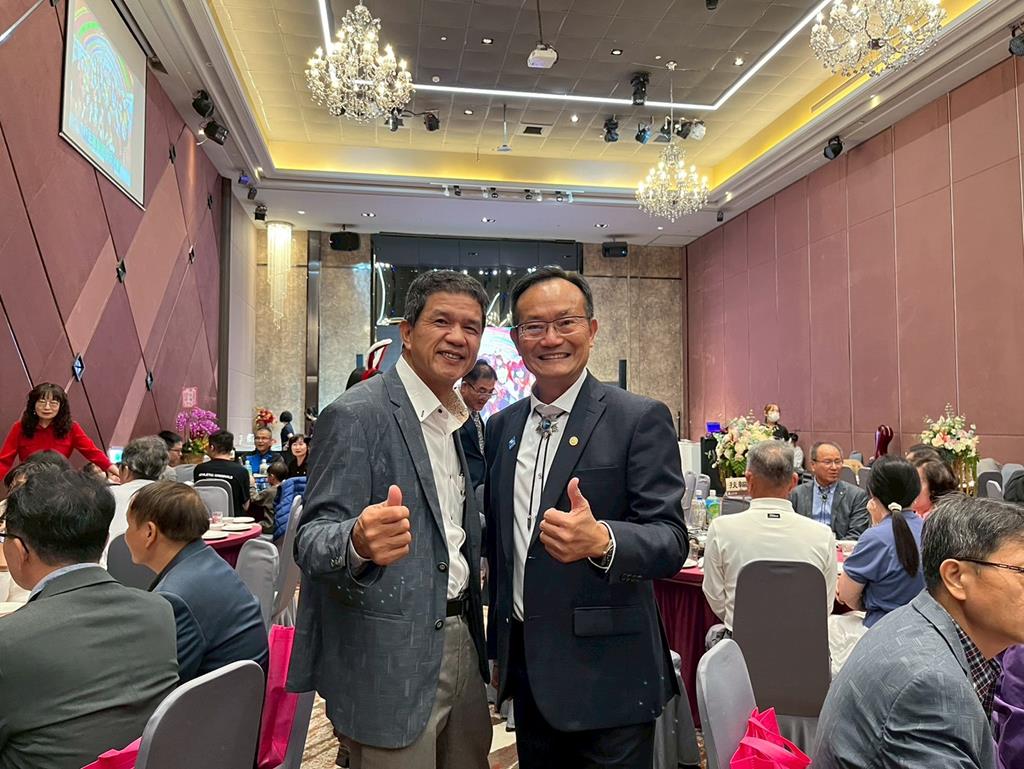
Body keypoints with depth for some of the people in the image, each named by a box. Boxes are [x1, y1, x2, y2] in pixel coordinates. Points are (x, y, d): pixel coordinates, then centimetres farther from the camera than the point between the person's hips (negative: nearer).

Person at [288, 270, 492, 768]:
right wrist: (359, 542, -39)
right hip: (392, 661, -7)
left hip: (462, 646, 8)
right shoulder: (356, 415, -15)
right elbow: (313, 540, -19)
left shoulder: (465, 421, 8)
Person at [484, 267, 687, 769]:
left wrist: (600, 540, -35)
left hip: (605, 679, -5)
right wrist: (498, 650, 13)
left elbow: (671, 542, -16)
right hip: (525, 669, 5)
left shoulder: (641, 419, -11)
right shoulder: (501, 427, 5)